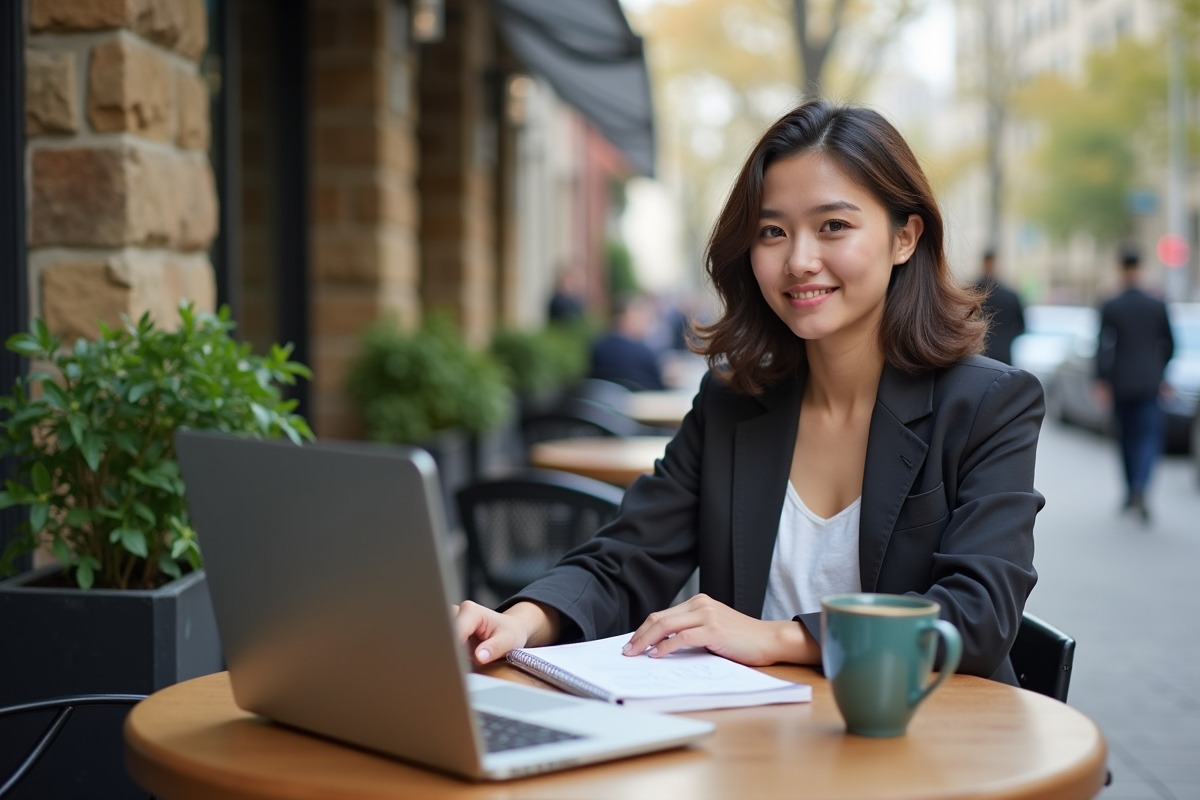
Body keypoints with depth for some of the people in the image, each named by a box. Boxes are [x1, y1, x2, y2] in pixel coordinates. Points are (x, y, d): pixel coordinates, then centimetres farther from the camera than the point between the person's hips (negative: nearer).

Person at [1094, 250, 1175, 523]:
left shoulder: (1110, 308, -5)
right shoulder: (1158, 306, -1)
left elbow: (1104, 346, -11)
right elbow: (1169, 345, 6)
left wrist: (1102, 382, -9)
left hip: (1121, 383, 0)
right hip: (1149, 382, 0)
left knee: (1127, 437, 15)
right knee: (1149, 437, -3)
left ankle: (1131, 492, 24)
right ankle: (1139, 489, -25)